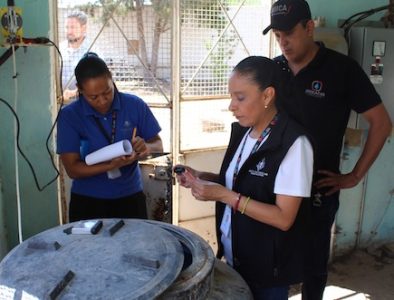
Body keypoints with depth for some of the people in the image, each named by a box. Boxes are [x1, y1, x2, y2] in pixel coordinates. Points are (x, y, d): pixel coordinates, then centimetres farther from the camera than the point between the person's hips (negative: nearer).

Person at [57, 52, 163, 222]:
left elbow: (158, 145, 2)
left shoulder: (135, 106, -7)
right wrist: (112, 165, -28)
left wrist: (147, 147, -22)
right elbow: (72, 169, -13)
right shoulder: (69, 116, -10)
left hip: (130, 197, 1)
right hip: (87, 201, -1)